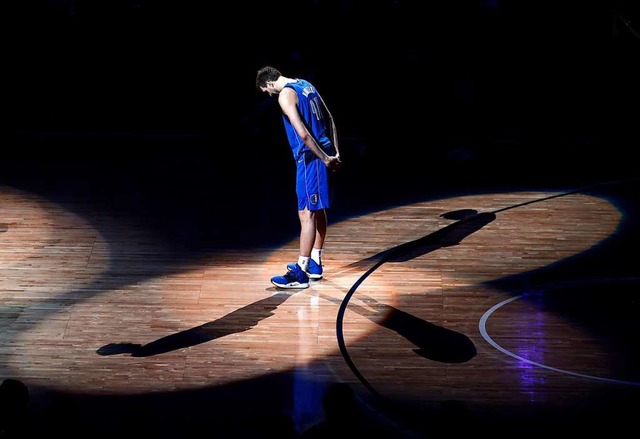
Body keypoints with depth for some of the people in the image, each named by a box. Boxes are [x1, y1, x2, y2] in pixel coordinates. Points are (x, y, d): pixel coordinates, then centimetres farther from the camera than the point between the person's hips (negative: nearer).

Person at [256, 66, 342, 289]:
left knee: (306, 213, -7)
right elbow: (330, 121, 17)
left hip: (311, 157, -9)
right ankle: (314, 263, 28)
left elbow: (302, 133, -20)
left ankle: (300, 273, -6)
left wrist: (325, 158, -15)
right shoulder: (306, 85, 16)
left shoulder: (285, 94, -12)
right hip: (324, 153, 9)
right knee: (318, 210, 17)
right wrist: (335, 153, 13)